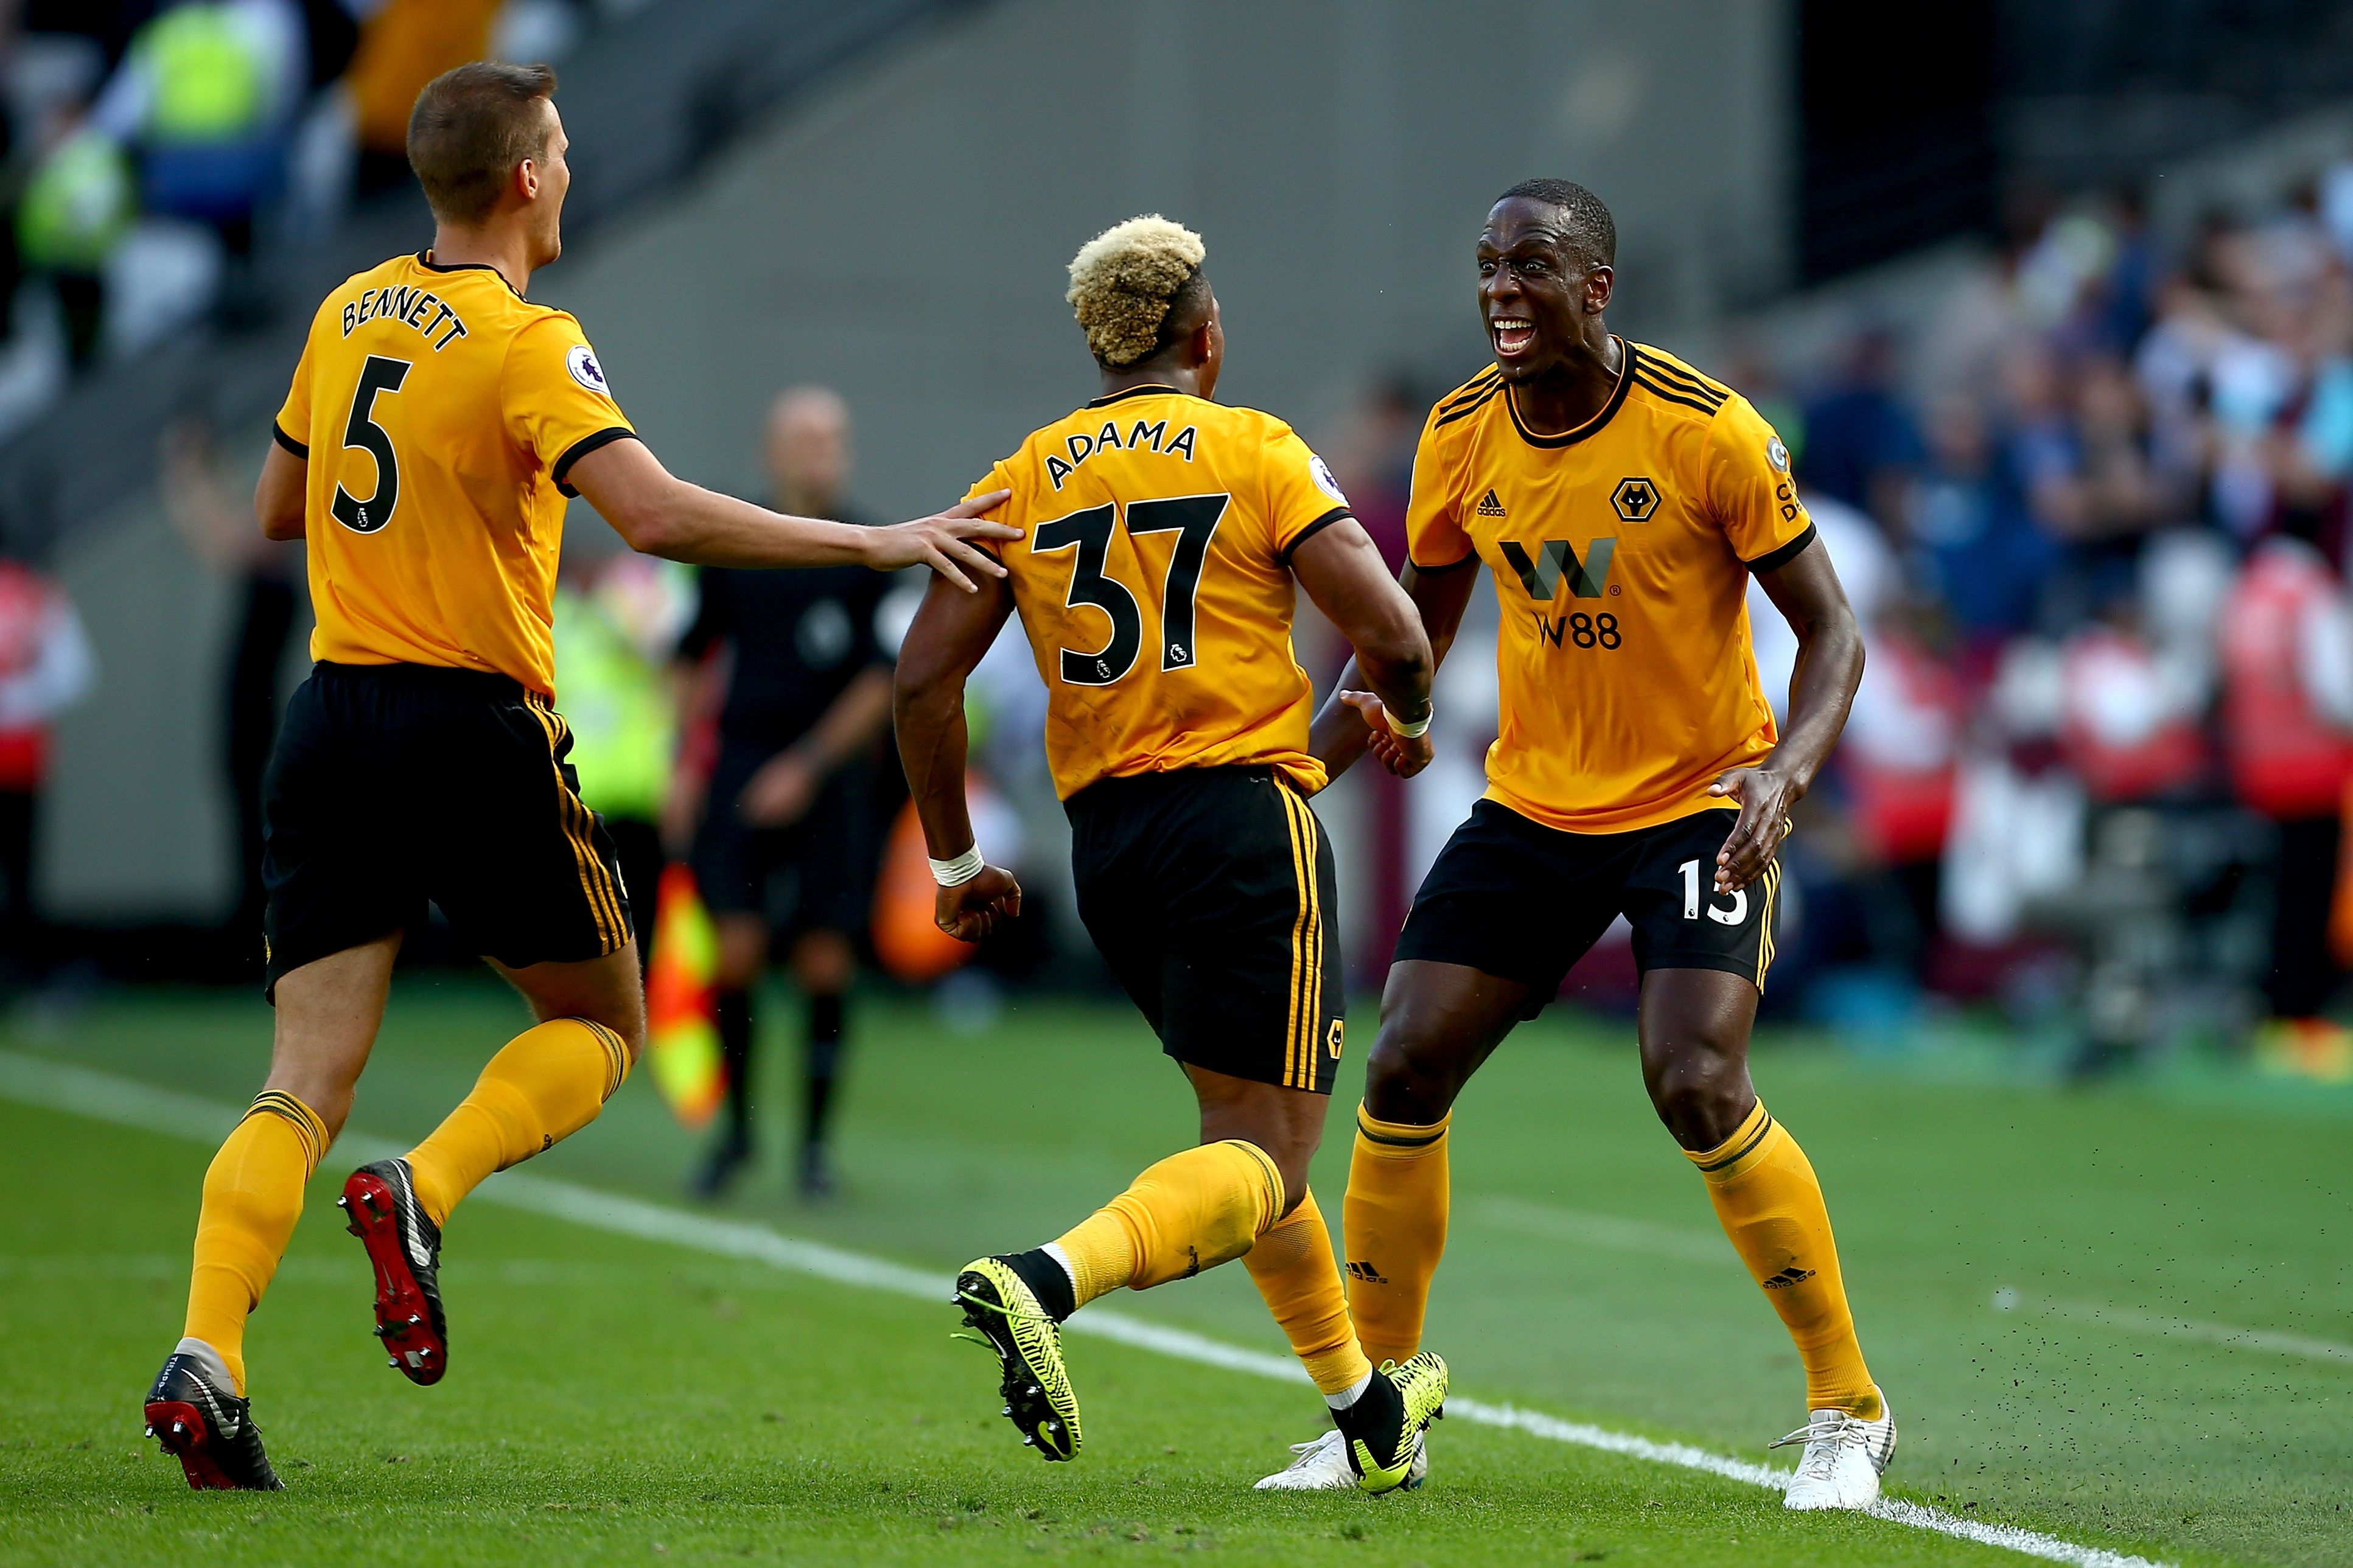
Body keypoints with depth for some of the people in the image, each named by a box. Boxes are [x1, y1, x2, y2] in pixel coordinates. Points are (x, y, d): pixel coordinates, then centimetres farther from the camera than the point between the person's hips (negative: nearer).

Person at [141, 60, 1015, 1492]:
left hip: (333, 722, 6)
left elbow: (278, 508, 23)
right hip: (476, 729, -6)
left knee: (305, 1085, 1)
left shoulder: (348, 314, 10)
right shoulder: (525, 344, -11)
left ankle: (206, 1358, -18)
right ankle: (423, 1194, -12)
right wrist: (875, 542, -19)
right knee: (599, 1026, 13)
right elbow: (659, 516, -24)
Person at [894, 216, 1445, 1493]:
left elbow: (924, 677, 4)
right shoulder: (1255, 450, -1)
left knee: (1246, 1119, 21)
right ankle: (1043, 1283, -32)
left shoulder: (1021, 480, 9)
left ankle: (1364, 1409, 29)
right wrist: (1406, 716, 15)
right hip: (1243, 814, -5)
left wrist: (953, 860, 15)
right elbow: (1389, 633, -8)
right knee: (1265, 1154, -6)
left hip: (1105, 839, 6)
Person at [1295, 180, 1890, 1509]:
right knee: (1403, 1072, -4)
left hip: (1698, 803, -5)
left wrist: (1787, 771, -30)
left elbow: (1833, 630, -12)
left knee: (1698, 1085, -21)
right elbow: (1414, 631, 12)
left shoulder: (1708, 431, -18)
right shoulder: (1460, 438, -3)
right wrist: (1304, 767, -3)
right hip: (1533, 802, 5)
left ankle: (1849, 1410, -6)